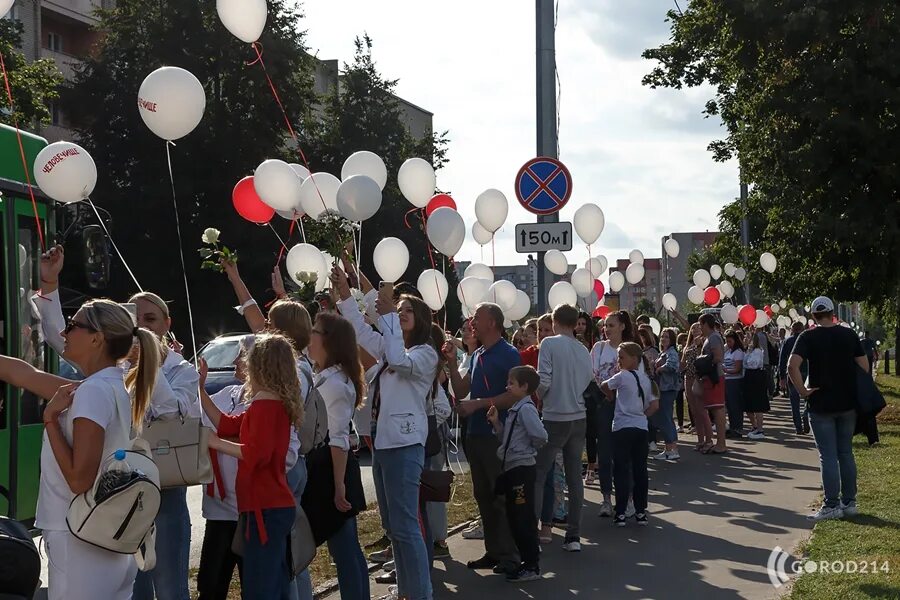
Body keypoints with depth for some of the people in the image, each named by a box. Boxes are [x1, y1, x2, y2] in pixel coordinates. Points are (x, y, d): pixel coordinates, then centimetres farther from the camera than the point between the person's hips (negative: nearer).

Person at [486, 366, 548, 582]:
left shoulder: (526, 408, -15)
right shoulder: (515, 409, 14)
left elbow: (540, 436, -24)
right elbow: (506, 437, 18)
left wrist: (528, 449, -7)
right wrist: (496, 422, 5)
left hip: (522, 468, -10)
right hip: (512, 468, 10)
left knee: (523, 518, -4)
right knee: (514, 517, 15)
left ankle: (532, 566, 3)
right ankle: (527, 559, 25)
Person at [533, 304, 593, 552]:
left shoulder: (550, 344, -10)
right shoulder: (584, 351, 8)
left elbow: (543, 381, -15)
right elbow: (586, 384, 12)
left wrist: (540, 399, 4)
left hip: (554, 418, -6)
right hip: (579, 418, 6)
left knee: (537, 476, 1)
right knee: (574, 477, 9)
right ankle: (574, 536, 11)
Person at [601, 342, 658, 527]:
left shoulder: (622, 376, -8)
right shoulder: (645, 378, 10)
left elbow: (603, 386, 5)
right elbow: (654, 405, 10)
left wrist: (613, 397, 21)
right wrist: (642, 415, 13)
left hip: (623, 428, -5)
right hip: (642, 428, 6)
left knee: (622, 471, -2)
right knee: (640, 470, 9)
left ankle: (620, 513, -3)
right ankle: (641, 512, 13)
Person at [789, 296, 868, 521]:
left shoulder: (808, 337, -8)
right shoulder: (849, 335, 3)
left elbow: (792, 366, -22)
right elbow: (864, 367, 4)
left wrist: (802, 391, -11)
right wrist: (858, 393, 13)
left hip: (821, 405, -4)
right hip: (848, 403, 4)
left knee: (828, 456, -1)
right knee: (846, 453, 13)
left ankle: (831, 506, 0)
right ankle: (849, 503, 17)